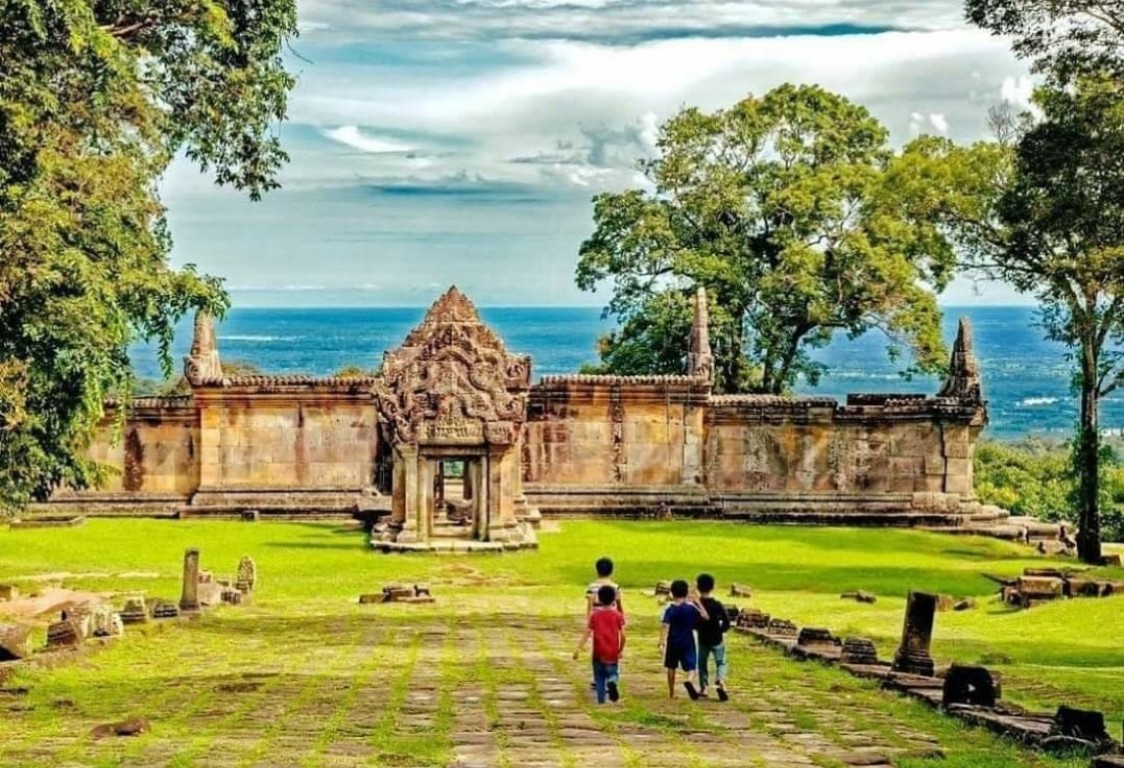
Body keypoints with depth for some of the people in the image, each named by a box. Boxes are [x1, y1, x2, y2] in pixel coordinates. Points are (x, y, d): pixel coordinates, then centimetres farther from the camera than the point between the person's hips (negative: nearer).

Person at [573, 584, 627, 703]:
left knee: (599, 678, 13)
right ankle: (612, 681, -28)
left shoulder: (595, 614, 1)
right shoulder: (618, 615, -1)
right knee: (613, 673, 6)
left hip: (598, 653, 1)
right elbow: (622, 634, -7)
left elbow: (587, 632, -5)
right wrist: (621, 650, 6)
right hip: (613, 653, -1)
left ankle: (601, 701, 8)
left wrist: (578, 648, -5)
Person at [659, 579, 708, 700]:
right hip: (687, 642, -1)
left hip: (673, 642, 1)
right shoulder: (691, 608, -6)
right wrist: (697, 602, 7)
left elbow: (665, 627, -16)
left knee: (671, 667, 17)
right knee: (691, 667, -2)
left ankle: (671, 693, 23)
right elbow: (705, 617, 4)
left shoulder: (670, 610, -7)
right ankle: (689, 681, -36)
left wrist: (662, 643, -20)